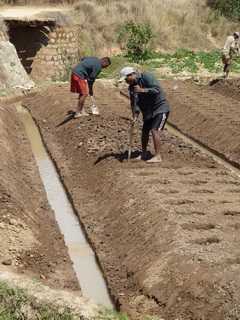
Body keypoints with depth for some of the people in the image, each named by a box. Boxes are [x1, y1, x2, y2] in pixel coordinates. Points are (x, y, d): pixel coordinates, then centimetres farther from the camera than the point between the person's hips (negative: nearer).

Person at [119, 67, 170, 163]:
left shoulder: (146, 77, -15)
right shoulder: (131, 87, 5)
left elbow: (157, 89, -25)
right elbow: (134, 103, 0)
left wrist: (142, 90, -29)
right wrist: (135, 116, -16)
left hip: (160, 108, -8)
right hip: (148, 111, 8)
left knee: (155, 130, -17)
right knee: (144, 132, 11)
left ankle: (157, 156, -13)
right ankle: (143, 155, 26)